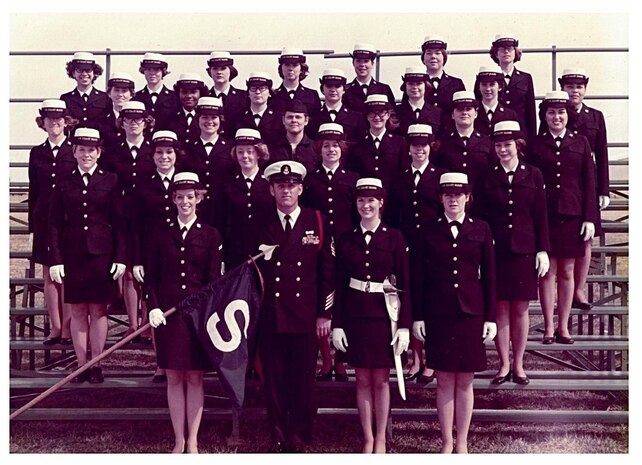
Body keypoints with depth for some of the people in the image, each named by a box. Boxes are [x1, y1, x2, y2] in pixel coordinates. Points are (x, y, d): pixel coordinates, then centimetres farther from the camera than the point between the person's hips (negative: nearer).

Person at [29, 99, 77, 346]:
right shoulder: (37, 153, 9)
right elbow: (33, 193, 10)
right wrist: (32, 227, 7)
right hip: (44, 221, 3)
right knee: (49, 275, 6)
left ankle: (67, 328, 6)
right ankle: (55, 328, 14)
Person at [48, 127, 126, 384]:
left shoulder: (110, 181, 4)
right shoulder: (64, 184, 7)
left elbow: (119, 222, 2)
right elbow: (55, 223, 5)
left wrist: (120, 257, -4)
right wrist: (55, 259, -3)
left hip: (101, 254, -1)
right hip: (73, 255, 1)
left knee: (98, 309, 3)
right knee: (78, 310, 5)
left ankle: (96, 366, 12)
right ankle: (81, 365, 13)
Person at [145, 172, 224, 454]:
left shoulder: (211, 236, 3)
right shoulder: (160, 236, 6)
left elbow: (215, 280, 0)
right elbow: (150, 277, 6)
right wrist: (153, 308, -8)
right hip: (167, 313, 1)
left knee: (195, 378, 4)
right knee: (174, 378, 5)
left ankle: (192, 442, 13)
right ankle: (179, 441, 15)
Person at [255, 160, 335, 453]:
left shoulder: (317, 223, 3)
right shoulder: (260, 226, 5)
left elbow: (327, 271, 4)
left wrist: (325, 313, 0)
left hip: (306, 317, 0)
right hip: (270, 317, 1)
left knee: (303, 379, 5)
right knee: (274, 379, 6)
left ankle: (299, 437, 18)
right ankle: (279, 437, 19)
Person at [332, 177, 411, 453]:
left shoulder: (394, 238, -3)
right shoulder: (346, 240, 3)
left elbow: (405, 284, -3)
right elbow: (339, 285, 4)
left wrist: (404, 325, -8)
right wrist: (337, 324, 0)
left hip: (385, 315, -2)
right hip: (355, 315, 2)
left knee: (381, 379, 7)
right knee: (363, 380, 8)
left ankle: (380, 439, 19)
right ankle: (368, 439, 19)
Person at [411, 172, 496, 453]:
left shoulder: (481, 230, 4)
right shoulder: (429, 231, 3)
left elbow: (489, 276, 4)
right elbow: (418, 277, 4)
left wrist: (490, 318, 1)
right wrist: (418, 317, 0)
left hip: (471, 314, 0)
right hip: (438, 315, 0)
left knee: (465, 381, 6)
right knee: (444, 380, 5)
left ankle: (462, 443, 18)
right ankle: (446, 443, 15)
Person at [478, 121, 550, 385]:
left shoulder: (533, 175, 4)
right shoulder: (488, 177, 4)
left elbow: (541, 217, 4)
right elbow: (480, 216, 4)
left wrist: (543, 251, -1)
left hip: (524, 251, 0)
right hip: (495, 252, 0)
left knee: (520, 309, 7)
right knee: (500, 308, 3)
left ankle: (518, 365, 18)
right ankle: (504, 365, 15)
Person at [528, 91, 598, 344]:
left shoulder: (580, 142, 6)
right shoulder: (535, 144, 4)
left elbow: (589, 183, 5)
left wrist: (590, 218, -2)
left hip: (572, 216, 1)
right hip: (544, 216, -1)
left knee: (567, 272, 7)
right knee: (548, 271, 2)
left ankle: (563, 326, 16)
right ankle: (549, 327, 10)